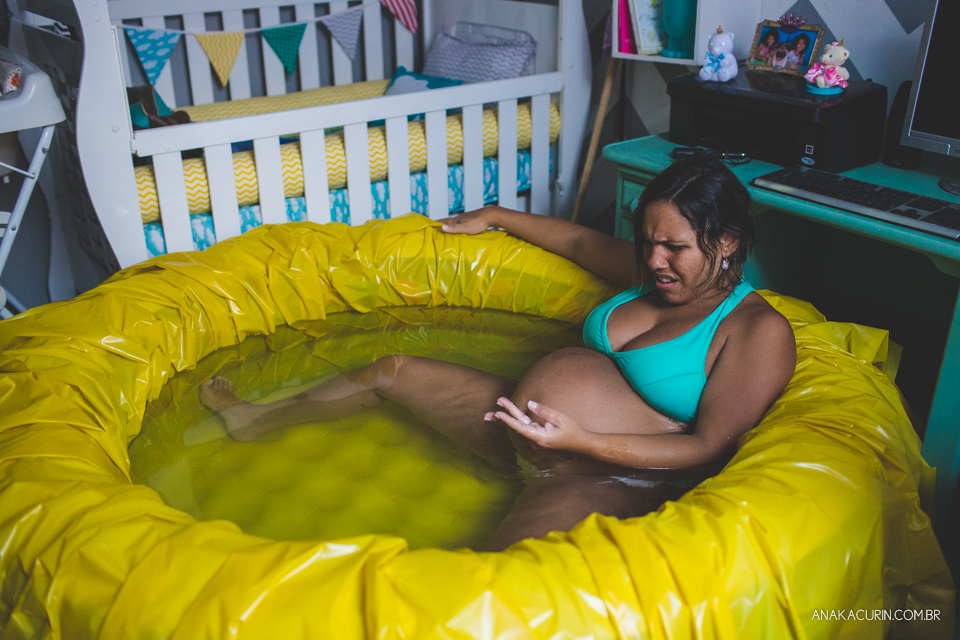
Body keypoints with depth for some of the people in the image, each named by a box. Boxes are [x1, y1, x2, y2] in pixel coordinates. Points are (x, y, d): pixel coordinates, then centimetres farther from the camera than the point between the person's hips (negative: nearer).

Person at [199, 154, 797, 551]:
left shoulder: (760, 331, -12)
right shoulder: (657, 271, 9)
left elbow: (707, 446, -18)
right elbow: (582, 240, 26)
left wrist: (581, 441, -29)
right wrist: (495, 216, 34)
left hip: (609, 475, -8)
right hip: (524, 423, 8)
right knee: (392, 370, 14)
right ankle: (258, 420, 34)